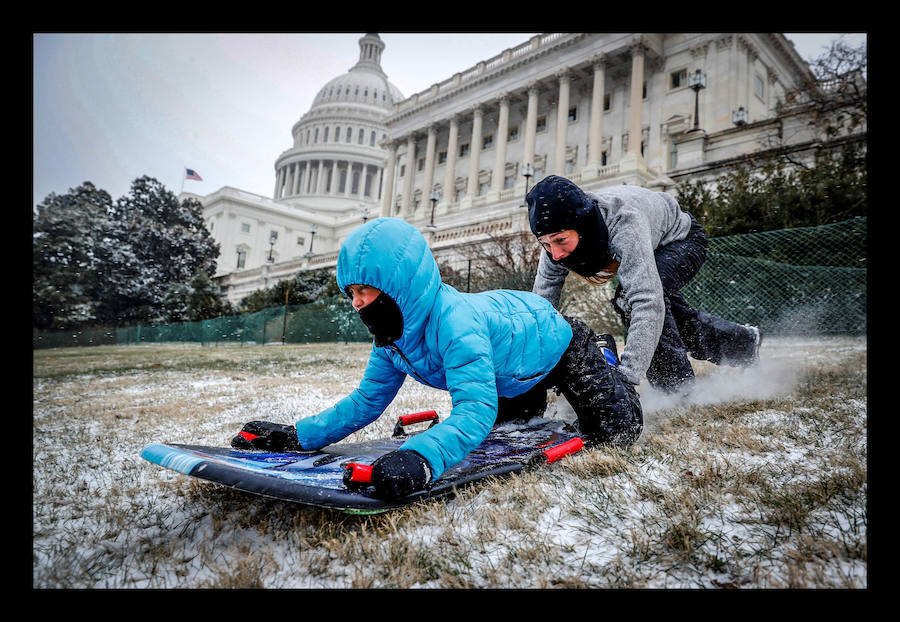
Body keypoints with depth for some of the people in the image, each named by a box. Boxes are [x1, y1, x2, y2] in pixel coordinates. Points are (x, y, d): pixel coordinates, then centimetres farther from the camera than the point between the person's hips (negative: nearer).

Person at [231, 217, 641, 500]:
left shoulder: (456, 322, -47)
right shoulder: (392, 337, -20)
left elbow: (475, 411, -56)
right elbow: (367, 400, -14)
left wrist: (419, 459, -73)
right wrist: (297, 436, -25)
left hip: (556, 343, -7)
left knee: (616, 430, -4)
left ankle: (603, 358, 26)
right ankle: (538, 401, 51)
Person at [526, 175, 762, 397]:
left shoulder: (624, 223, -46)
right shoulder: (559, 237, -27)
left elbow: (649, 302, -53)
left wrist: (626, 376, -59)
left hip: (683, 239, -7)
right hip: (653, 250, 7)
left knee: (630, 298, -32)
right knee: (673, 315, 17)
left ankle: (678, 388, -17)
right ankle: (743, 341, 45)